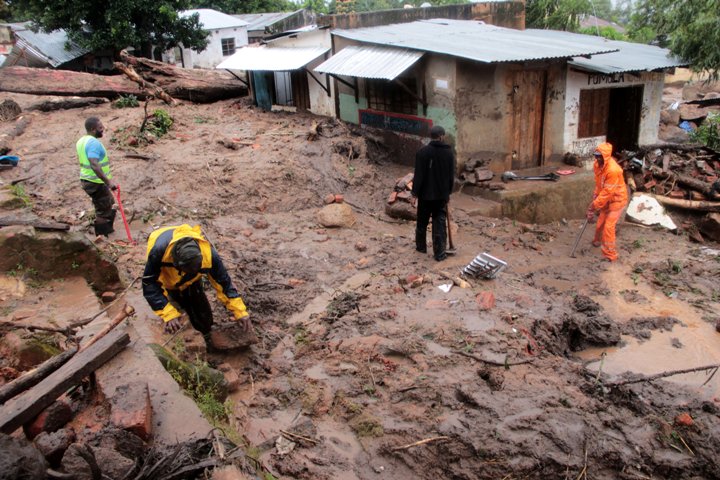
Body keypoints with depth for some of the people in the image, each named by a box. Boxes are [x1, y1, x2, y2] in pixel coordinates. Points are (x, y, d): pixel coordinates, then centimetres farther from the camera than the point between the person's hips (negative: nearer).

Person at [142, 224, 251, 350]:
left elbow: (223, 282, -27)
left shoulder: (207, 253, -40)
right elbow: (150, 285, -37)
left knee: (202, 314, 1)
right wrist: (168, 314, -46)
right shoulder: (159, 250, -46)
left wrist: (240, 311, -29)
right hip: (165, 276, -1)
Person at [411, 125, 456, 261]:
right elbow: (451, 176, 6)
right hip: (442, 194, 2)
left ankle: (420, 246, 30)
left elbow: (418, 175, -14)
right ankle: (439, 253, 2)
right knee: (439, 223, 4)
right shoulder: (449, 153, 0)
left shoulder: (423, 152, -12)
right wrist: (448, 192, 16)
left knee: (422, 222, 15)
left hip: (425, 194, -2)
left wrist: (415, 193, -8)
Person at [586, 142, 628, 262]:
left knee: (608, 226, -13)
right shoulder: (597, 164, -6)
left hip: (617, 199, -8)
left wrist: (595, 205, -26)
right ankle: (597, 241, 47)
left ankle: (610, 255, -5)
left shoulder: (613, 170, -32)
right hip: (606, 199, 8)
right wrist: (595, 195, 0)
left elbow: (607, 192, -29)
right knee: (600, 223, 20)